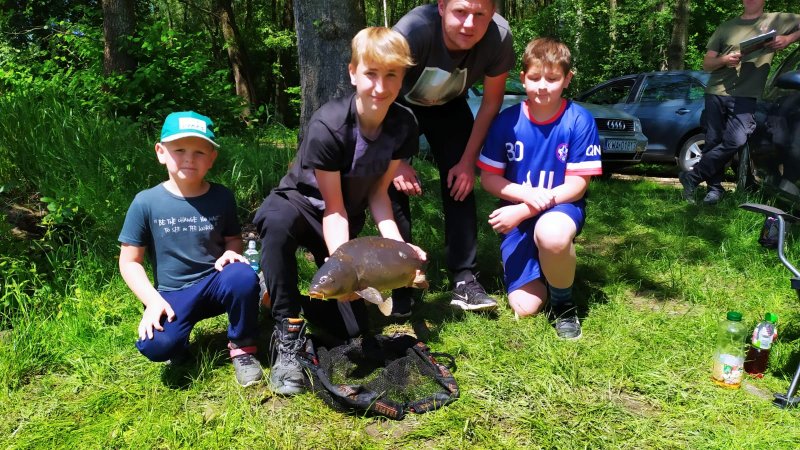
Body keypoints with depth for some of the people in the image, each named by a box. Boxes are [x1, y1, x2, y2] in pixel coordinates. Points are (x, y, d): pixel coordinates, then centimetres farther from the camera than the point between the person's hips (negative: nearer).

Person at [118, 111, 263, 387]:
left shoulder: (222, 197, -3)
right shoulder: (146, 203, -7)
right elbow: (130, 262, -2)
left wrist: (231, 252, -13)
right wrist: (153, 300, -14)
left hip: (215, 283, 2)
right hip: (172, 295, -1)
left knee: (244, 276, -32)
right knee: (156, 346, -29)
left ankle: (242, 348, -6)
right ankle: (180, 344, 11)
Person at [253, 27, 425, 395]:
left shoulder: (403, 126, -13)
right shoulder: (328, 127, -29)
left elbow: (378, 192, -8)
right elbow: (333, 208, -24)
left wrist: (395, 244, -23)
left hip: (347, 218, 4)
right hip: (302, 202, -4)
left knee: (351, 327, -5)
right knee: (277, 222, -43)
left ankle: (302, 300, 26)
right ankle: (288, 333, -26)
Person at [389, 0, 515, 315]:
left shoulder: (499, 37, -30)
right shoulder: (413, 30, -39)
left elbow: (491, 101, -13)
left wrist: (468, 160, -11)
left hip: (449, 107, 2)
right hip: (399, 105, -2)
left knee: (460, 184, -9)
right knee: (394, 185, -14)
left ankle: (465, 280, -1)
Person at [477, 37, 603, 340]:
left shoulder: (579, 120, -11)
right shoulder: (507, 121, -6)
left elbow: (578, 185, -12)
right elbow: (488, 178, -2)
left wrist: (522, 211, -21)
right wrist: (527, 194, -21)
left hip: (562, 207, -1)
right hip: (518, 215, 2)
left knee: (551, 233, -41)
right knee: (524, 308, -9)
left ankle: (564, 304, -9)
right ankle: (545, 269, 27)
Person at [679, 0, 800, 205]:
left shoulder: (779, 21, 12)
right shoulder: (727, 27, 16)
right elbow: (706, 64, 14)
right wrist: (724, 60, -8)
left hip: (746, 97, -2)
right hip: (716, 93, 2)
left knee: (735, 141, -19)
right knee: (713, 142, -1)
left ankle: (693, 176, -7)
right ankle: (715, 188, 11)